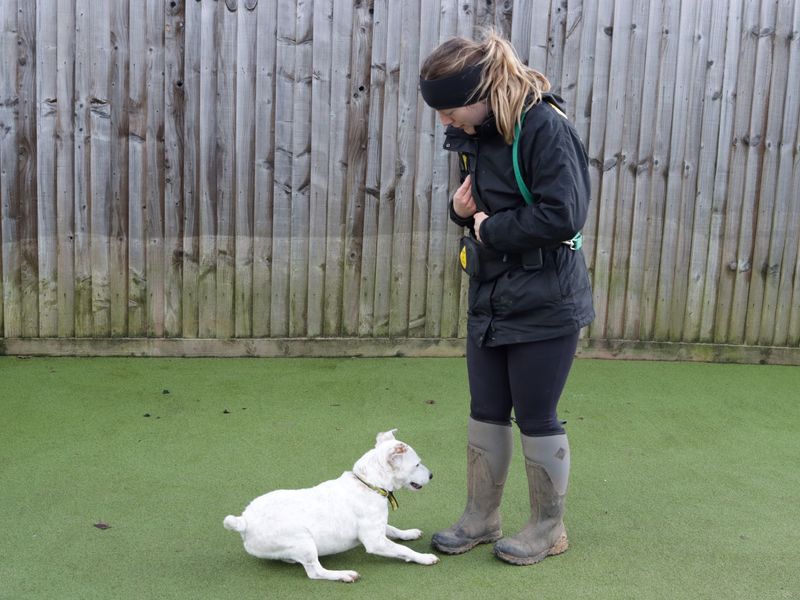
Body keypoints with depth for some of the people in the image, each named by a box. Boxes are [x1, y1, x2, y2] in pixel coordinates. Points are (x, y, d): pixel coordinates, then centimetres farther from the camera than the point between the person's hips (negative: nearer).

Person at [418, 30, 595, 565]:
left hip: (544, 304, -8)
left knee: (536, 419, 5)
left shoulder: (544, 127, -20)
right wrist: (463, 209, -4)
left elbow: (564, 215, -26)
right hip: (490, 299, 8)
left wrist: (491, 230, -16)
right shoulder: (476, 132, 6)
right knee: (486, 414, 15)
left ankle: (549, 528, 26)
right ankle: (481, 519, 31)